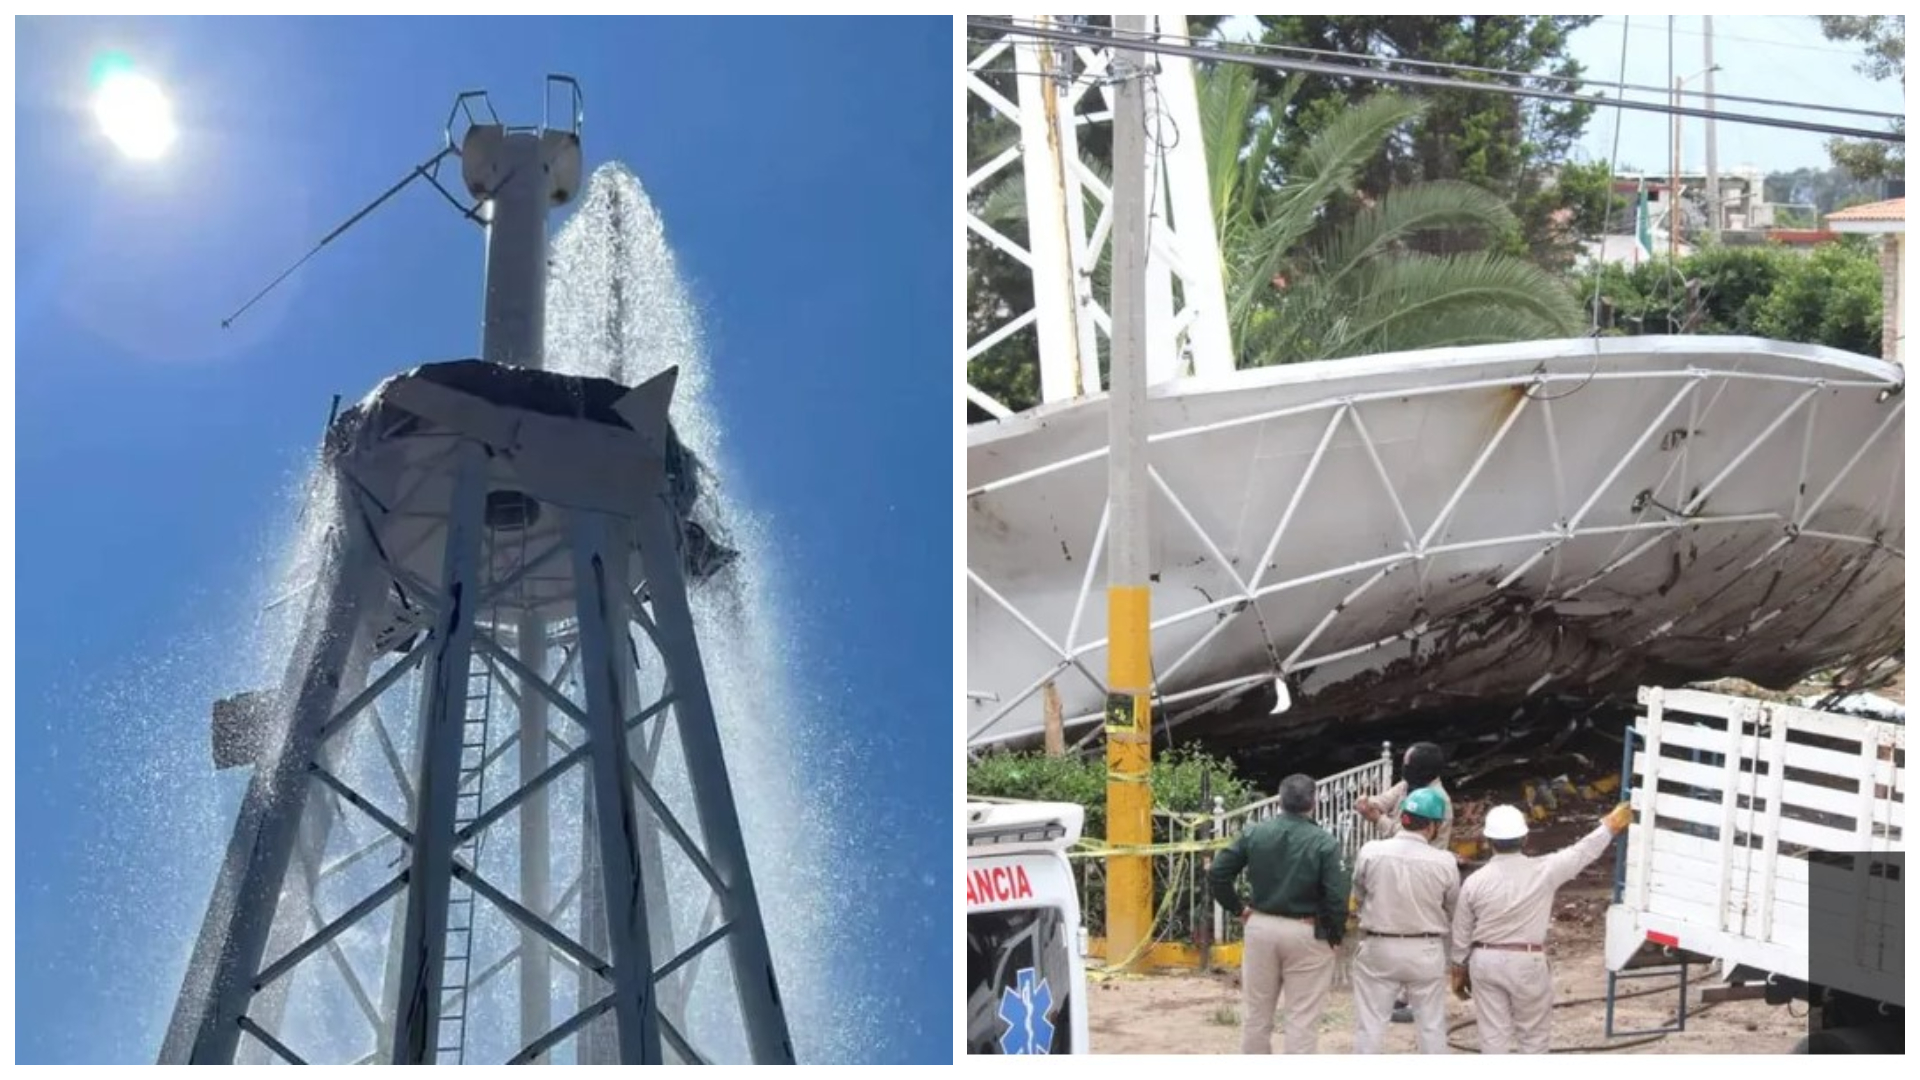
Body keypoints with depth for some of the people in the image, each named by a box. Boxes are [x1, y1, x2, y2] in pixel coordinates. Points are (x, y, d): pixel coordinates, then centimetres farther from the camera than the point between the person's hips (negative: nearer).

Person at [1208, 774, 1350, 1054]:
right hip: (1307, 933, -3)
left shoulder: (1254, 833, -1)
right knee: (1302, 1018, 4)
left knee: (1256, 1013, 16)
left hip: (1261, 927, 4)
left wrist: (1238, 907, 7)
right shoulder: (1324, 842, -12)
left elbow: (1217, 873, -3)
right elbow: (1336, 895, -17)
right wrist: (1335, 934, -2)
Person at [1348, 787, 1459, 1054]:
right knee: (1432, 1026, 13)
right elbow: (1452, 912, 2)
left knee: (1369, 1024, 9)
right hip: (1426, 951, 0)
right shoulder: (1445, 862, -13)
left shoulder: (1371, 852, -13)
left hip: (1378, 949, 0)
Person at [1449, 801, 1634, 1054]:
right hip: (1526, 962, -2)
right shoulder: (1543, 872, -10)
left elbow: (1461, 934, 3)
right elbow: (1583, 851, 3)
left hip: (1485, 961, 2)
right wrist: (1610, 825, 19)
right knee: (1532, 1033, 11)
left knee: (1493, 1033, 8)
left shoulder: (1475, 881, -5)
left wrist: (1459, 971, 16)